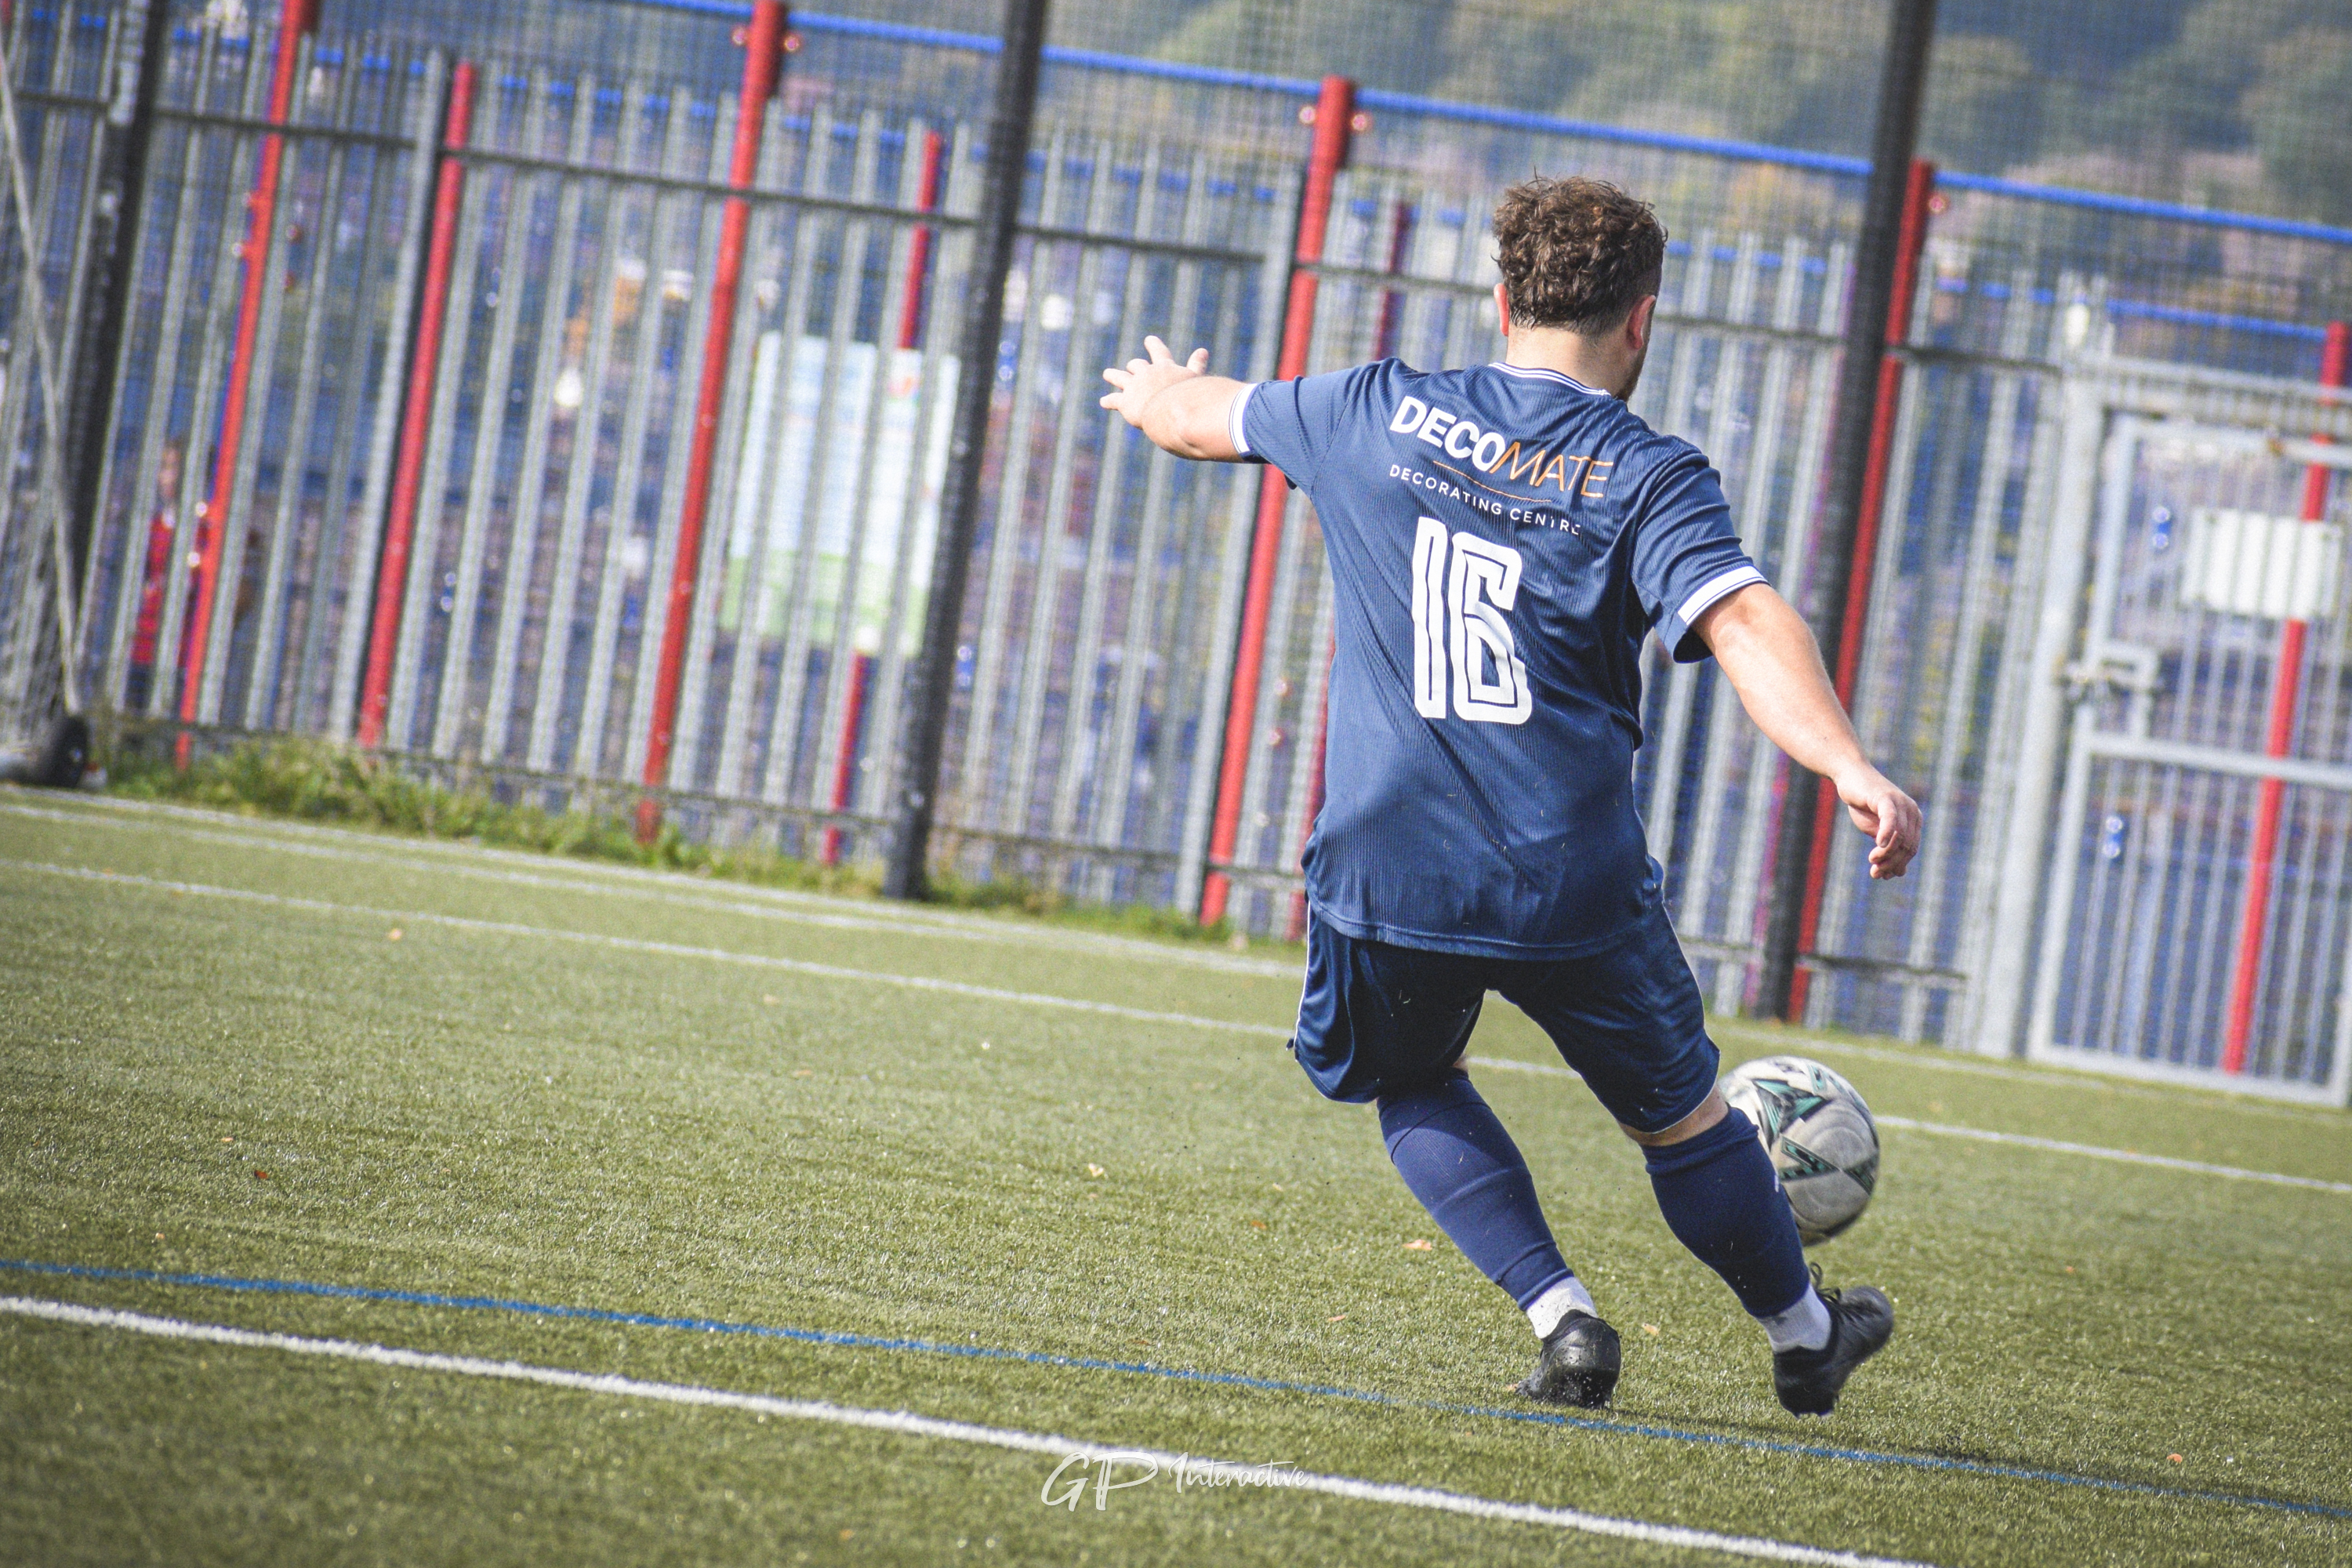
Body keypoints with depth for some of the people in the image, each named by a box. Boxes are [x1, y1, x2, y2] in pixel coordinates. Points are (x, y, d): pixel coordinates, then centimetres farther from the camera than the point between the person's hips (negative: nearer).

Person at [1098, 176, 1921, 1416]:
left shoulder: (1375, 417, 6)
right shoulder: (1648, 477, -3)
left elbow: (1196, 419, 25)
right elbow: (1745, 626, -21)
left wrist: (1155, 392, 48)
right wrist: (1845, 766, -31)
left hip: (1384, 870, 2)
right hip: (1573, 882, -1)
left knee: (1412, 1085, 27)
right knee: (1678, 1116, 19)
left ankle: (1560, 1317, 11)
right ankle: (1804, 1337, 36)